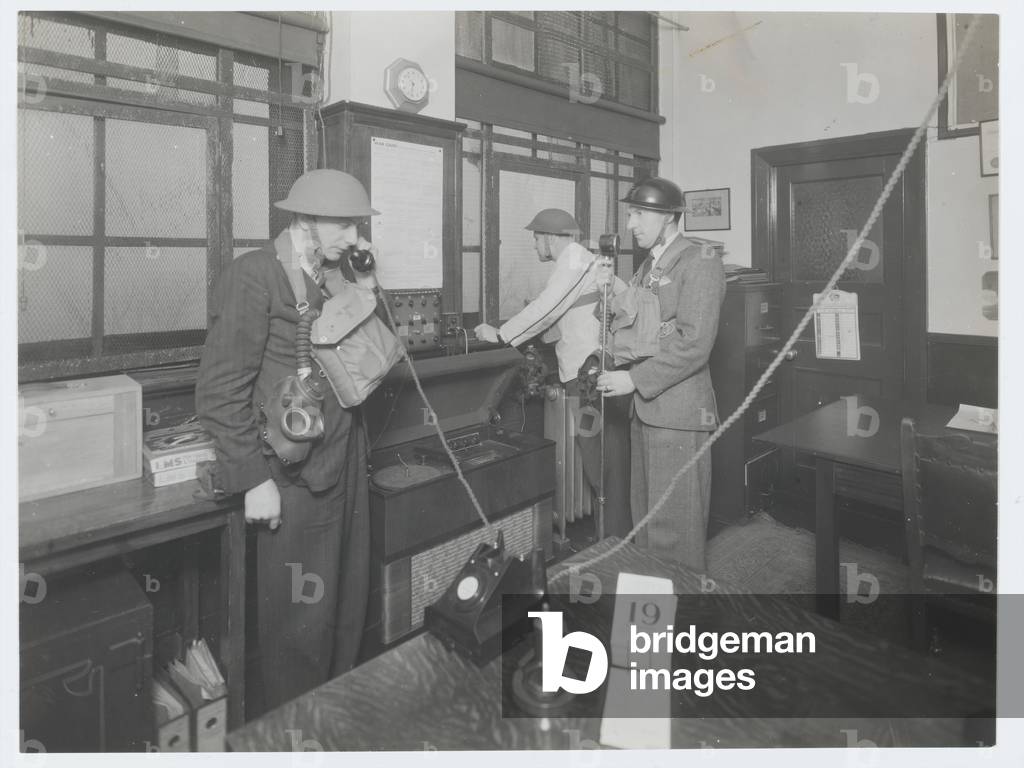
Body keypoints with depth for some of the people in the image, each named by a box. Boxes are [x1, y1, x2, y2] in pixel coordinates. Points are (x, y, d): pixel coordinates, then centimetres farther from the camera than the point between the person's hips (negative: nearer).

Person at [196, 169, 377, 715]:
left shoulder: (336, 272, 11)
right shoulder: (253, 276, -11)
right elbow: (220, 392, -14)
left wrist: (364, 284, 2)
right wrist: (254, 479, -16)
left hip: (346, 459, 8)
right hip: (295, 474, -7)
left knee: (348, 602, 19)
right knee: (300, 617, 5)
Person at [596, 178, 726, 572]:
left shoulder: (701, 263, -9)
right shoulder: (648, 266, 18)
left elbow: (694, 345, -17)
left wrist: (634, 380, -18)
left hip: (679, 413, -8)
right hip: (645, 409, 8)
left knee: (675, 526, 1)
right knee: (645, 517, 17)